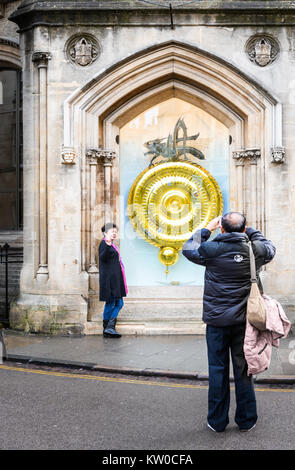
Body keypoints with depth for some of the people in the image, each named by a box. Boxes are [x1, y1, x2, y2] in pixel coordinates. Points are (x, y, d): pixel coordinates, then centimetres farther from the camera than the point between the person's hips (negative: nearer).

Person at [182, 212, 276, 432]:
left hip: (216, 321, -2)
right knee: (243, 369, 12)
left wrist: (207, 229, 14)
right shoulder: (255, 249, -5)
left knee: (218, 370, 8)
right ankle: (246, 420, 22)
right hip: (244, 321, 2)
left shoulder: (212, 249, -11)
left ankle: (217, 421, 17)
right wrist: (249, 231, 21)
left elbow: (188, 249, 9)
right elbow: (270, 249, 20)